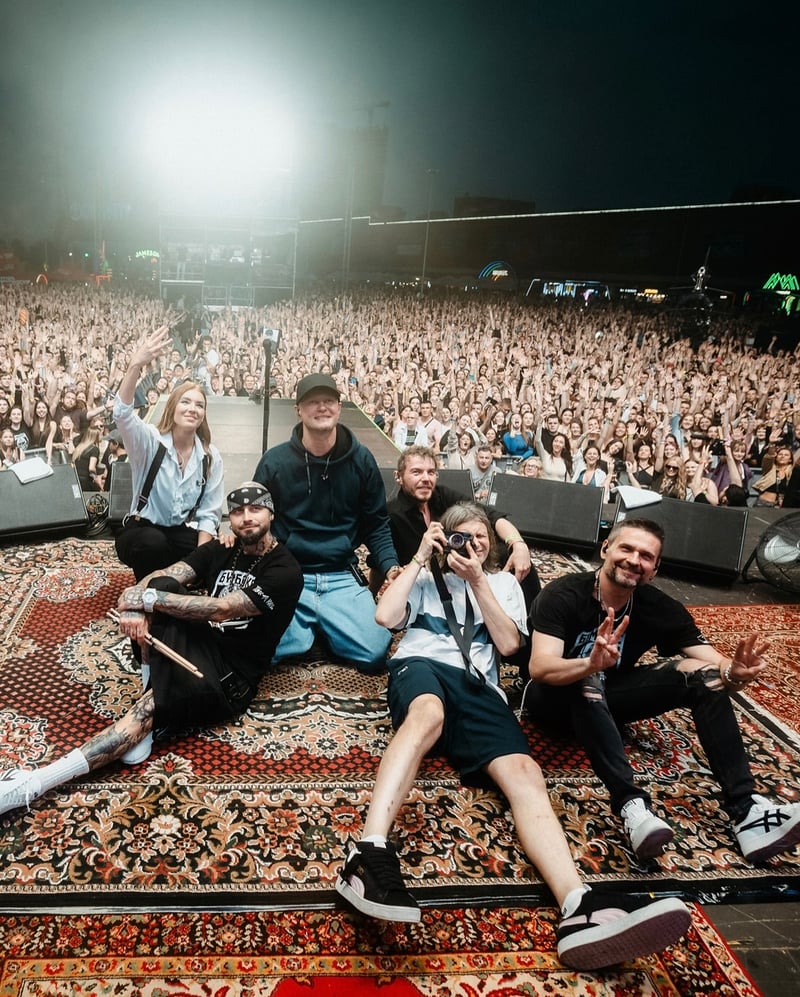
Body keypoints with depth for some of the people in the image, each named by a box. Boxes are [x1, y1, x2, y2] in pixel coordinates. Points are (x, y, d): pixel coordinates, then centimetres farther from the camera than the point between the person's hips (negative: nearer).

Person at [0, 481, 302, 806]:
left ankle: (32, 784, -30)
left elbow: (221, 609, -23)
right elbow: (163, 575, -6)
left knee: (152, 707, -29)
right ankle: (150, 696, -16)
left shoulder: (284, 572, -13)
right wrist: (136, 602, -28)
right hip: (199, 645, 6)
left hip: (229, 678, -6)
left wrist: (147, 599, -23)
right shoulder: (219, 550, 7)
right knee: (162, 586, -18)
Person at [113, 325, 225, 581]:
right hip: (142, 531, -3)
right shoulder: (150, 440, -9)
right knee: (154, 543, -38)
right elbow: (122, 414, -31)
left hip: (184, 534, 3)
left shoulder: (211, 457, 0)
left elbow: (208, 512, -1)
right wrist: (136, 365, -45)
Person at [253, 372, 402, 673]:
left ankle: (321, 624, 15)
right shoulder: (275, 461, -1)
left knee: (374, 653, -17)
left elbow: (376, 524, 9)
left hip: (342, 578, 1)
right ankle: (306, 625, 11)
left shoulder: (361, 460, 2)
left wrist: (390, 565, -8)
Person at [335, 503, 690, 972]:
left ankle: (581, 910, -50)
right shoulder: (427, 577, 24)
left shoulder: (503, 581, 28)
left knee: (523, 772, -28)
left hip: (478, 685, 2)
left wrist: (477, 579, 3)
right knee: (428, 712, -42)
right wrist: (420, 558, 9)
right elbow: (386, 616, 5)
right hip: (421, 666, -2)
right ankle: (371, 854, -58)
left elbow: (509, 643, 10)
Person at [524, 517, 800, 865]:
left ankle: (745, 809, -27)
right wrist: (591, 664, -56)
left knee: (701, 672, -17)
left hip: (605, 700, 4)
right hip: (556, 697, -4)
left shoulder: (662, 610, -10)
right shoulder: (563, 595, -23)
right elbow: (540, 667, -35)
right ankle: (631, 803, -45)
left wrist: (735, 672, -41)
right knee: (588, 679, -39)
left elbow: (716, 666, -16)